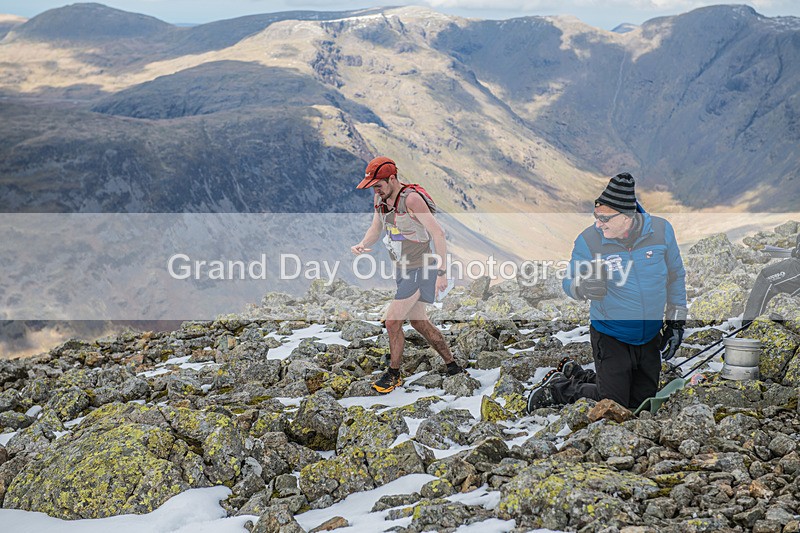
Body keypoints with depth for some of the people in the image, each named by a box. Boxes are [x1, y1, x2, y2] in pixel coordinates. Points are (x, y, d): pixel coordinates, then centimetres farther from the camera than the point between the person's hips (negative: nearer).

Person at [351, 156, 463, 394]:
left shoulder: (411, 198, -24)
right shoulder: (381, 196, 1)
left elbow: (438, 234, -22)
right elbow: (375, 229, 10)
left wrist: (441, 272, -22)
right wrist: (362, 245, -13)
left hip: (420, 270, -9)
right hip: (403, 269, 9)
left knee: (392, 321, -9)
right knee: (419, 322, 18)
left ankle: (393, 374, 9)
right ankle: (452, 366, 31)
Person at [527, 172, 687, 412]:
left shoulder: (661, 230, -11)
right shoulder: (588, 240, -18)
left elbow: (676, 277, 4)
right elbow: (568, 282, -9)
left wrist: (676, 321, 6)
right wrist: (583, 287, -34)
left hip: (650, 336, 4)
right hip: (610, 336, -4)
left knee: (642, 401, 16)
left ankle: (576, 374, 33)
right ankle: (558, 388, 22)